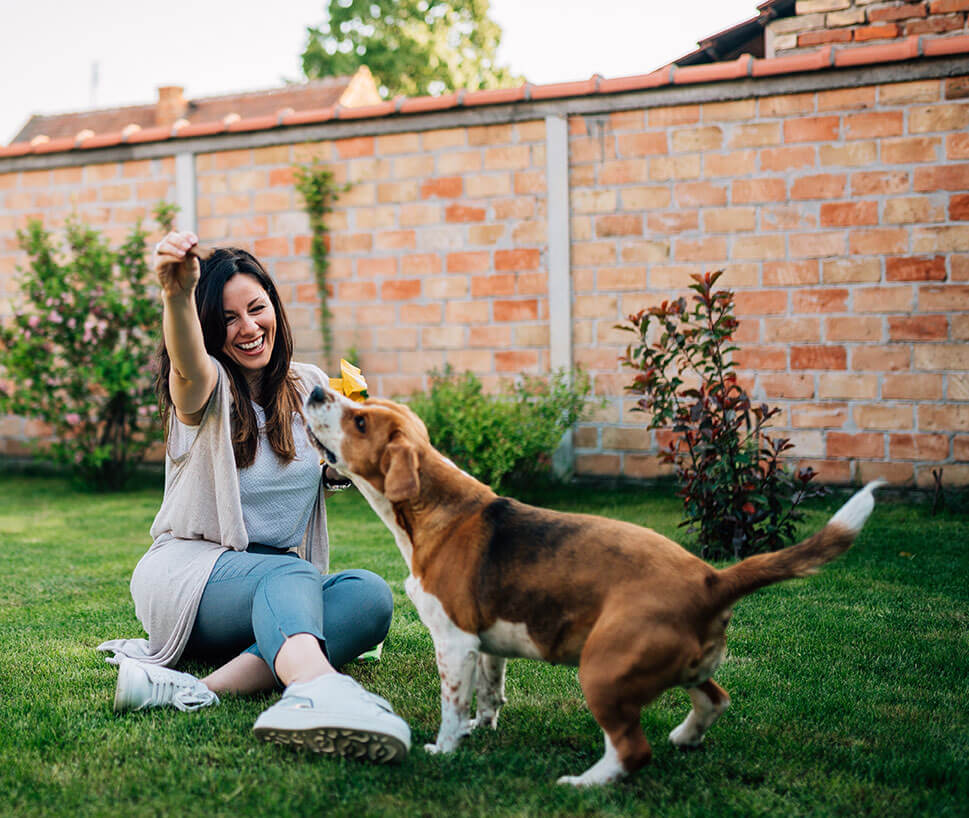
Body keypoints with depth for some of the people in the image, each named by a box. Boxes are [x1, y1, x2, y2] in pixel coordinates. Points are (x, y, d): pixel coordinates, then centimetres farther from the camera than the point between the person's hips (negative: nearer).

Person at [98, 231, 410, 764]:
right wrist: (176, 294, -57)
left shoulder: (308, 386, 8)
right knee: (291, 574, -38)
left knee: (369, 596, -29)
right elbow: (188, 366, -34)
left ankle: (200, 689, -44)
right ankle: (317, 689, -71)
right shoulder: (207, 388, -8)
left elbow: (339, 473, 20)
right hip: (187, 570, -4)